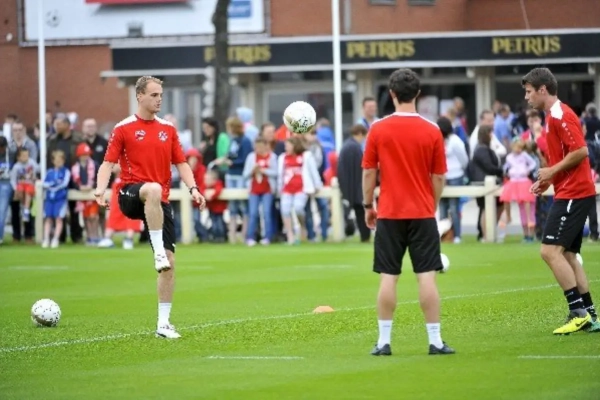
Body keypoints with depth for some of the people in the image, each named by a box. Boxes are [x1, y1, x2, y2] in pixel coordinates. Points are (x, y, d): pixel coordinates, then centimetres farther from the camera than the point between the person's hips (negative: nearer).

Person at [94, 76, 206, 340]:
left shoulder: (168, 129, 13)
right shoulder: (123, 129, 1)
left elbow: (181, 163, 13)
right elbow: (108, 162, -3)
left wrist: (193, 188, -4)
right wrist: (100, 189, -21)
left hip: (159, 203, 4)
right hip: (131, 195, -4)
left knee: (169, 262, -2)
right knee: (153, 190, -42)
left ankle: (163, 323, 6)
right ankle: (158, 250, -36)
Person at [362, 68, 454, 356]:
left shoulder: (378, 129, -4)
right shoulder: (431, 131, -3)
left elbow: (369, 172, 0)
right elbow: (439, 177, 1)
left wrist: (368, 206, 11)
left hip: (389, 214, 0)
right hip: (422, 214, 0)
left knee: (388, 277, 4)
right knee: (427, 276, 0)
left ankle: (384, 341, 4)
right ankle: (435, 341, -1)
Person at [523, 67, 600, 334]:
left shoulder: (560, 115, -14)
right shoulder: (553, 116, 17)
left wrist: (552, 171, -15)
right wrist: (547, 180, 12)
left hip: (573, 194, -11)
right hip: (570, 192, 11)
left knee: (550, 250, -13)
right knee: (567, 255, 10)